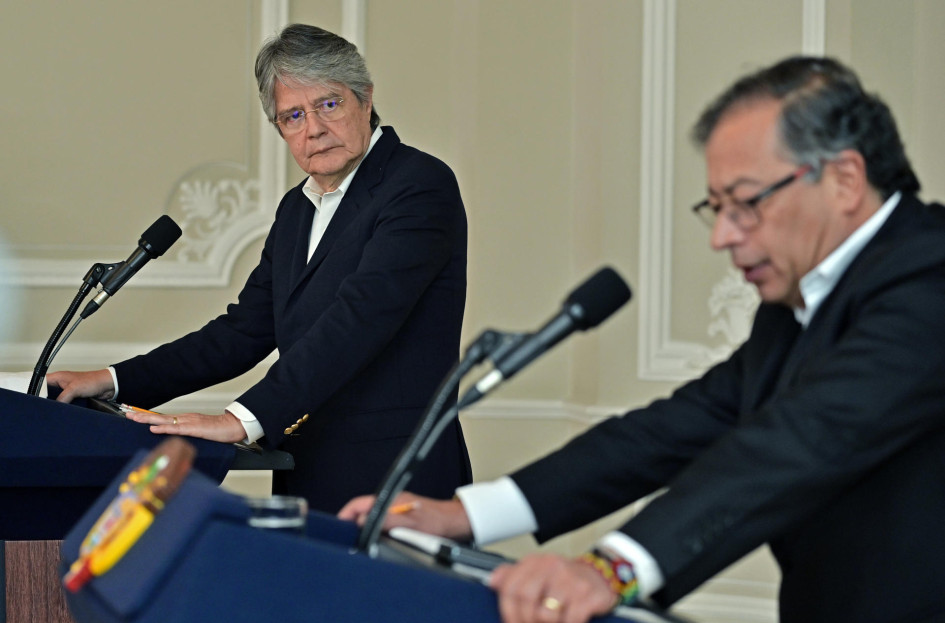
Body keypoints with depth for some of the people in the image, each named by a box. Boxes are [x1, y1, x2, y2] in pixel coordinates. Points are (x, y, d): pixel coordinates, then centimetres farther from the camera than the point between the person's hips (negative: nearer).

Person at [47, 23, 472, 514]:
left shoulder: (421, 186, -9)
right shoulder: (297, 209, 19)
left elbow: (358, 317, -21)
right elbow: (243, 334, 20)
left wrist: (243, 421, -27)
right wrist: (114, 382, 10)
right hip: (305, 485, 7)